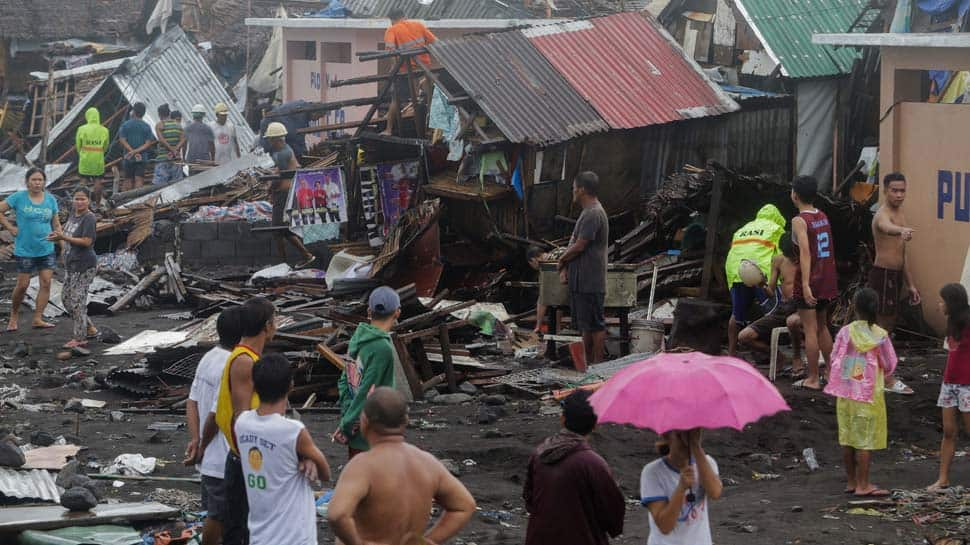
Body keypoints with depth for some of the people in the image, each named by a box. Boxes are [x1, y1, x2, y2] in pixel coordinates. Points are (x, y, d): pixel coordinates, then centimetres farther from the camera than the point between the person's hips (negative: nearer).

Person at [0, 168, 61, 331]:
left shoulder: (50, 200, 5)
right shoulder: (18, 198, -5)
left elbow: (56, 225, 10)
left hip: (46, 250, 3)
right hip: (25, 250, -3)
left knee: (46, 283, -4)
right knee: (22, 285, 0)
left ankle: (38, 319, 0)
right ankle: (14, 315, 20)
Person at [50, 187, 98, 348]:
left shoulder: (89, 218, -14)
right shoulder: (73, 216, 14)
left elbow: (87, 241, -21)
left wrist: (63, 237, -22)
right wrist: (59, 239, 3)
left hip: (85, 265, -10)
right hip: (73, 265, 10)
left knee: (77, 300, -8)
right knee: (66, 297, 14)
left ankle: (79, 338, 0)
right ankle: (90, 329, 23)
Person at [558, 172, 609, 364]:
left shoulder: (593, 214, -17)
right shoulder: (590, 212, 17)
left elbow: (580, 245, -20)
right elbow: (577, 242, 19)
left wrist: (563, 259, -4)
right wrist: (567, 263, 6)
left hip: (590, 281, -11)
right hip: (582, 281, 11)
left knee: (595, 324, -5)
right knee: (586, 325, 15)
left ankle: (597, 363, -1)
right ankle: (588, 362, 21)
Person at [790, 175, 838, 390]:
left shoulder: (799, 221, -14)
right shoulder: (823, 217, 8)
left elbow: (805, 251, -24)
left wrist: (805, 285, -30)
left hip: (809, 280, -7)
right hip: (827, 279, 7)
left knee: (810, 329, -2)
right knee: (822, 327, 19)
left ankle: (813, 379, 0)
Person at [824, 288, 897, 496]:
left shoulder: (845, 332, -6)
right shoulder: (880, 336, -10)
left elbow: (833, 361, -1)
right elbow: (889, 366, -2)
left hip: (845, 393, 3)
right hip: (869, 394, -3)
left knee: (847, 439, 12)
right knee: (866, 440, 2)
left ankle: (851, 482, 19)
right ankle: (863, 485, 3)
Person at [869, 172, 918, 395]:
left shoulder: (901, 215, 15)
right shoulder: (883, 215, -17)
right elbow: (886, 227, -45)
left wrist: (911, 284, 20)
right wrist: (901, 230, -68)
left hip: (895, 275, 10)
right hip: (883, 274, -10)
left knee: (886, 324, 15)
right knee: (884, 324, -7)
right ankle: (889, 381, -7)